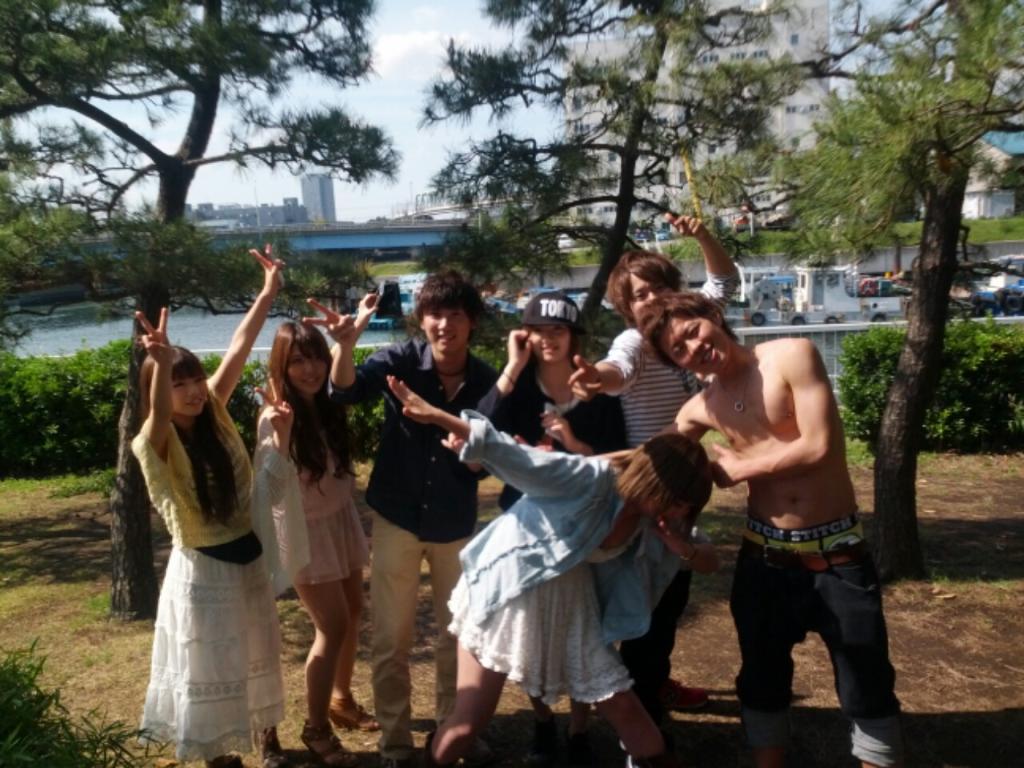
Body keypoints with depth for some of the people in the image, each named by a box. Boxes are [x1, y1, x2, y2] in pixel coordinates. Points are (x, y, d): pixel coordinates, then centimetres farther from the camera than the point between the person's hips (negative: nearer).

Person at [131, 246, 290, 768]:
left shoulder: (214, 414, -4)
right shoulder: (153, 445, -19)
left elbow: (238, 351, -7)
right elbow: (159, 415, -42)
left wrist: (268, 293, -8)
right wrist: (161, 363, -60)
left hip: (248, 556, 6)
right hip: (201, 568, -5)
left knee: (259, 656, 21)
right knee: (210, 669, 11)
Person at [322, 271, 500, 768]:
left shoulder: (486, 381, -8)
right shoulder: (401, 360, -12)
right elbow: (345, 391, -29)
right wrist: (346, 345, -49)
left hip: (455, 523, 2)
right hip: (397, 518, -1)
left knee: (457, 632, 15)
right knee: (391, 639, 9)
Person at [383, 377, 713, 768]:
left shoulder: (648, 517, -5)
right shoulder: (592, 479, -28)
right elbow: (513, 455, -34)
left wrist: (679, 547, -15)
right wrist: (438, 416, -42)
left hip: (571, 599, 6)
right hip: (507, 589, -6)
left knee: (622, 705, 8)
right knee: (468, 722, 0)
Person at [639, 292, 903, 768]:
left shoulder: (792, 355, -12)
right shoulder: (700, 409, 2)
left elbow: (819, 447, -19)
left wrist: (737, 470, -9)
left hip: (837, 554, -4)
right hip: (764, 557, 4)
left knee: (867, 689, 10)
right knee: (762, 681, 17)